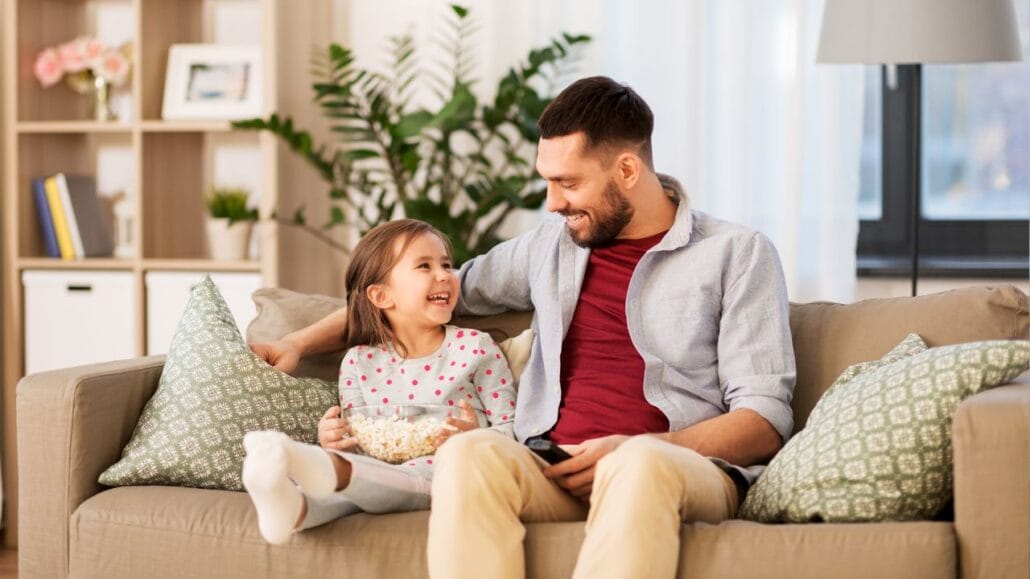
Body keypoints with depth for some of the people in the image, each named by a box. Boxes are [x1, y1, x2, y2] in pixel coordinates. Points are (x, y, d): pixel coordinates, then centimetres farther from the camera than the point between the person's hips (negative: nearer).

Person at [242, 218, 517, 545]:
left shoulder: (475, 348, 9)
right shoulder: (359, 362, 16)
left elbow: (512, 429, 6)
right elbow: (354, 442, 18)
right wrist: (334, 441, -7)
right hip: (380, 474, 2)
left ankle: (329, 470, -65)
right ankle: (291, 507, -64)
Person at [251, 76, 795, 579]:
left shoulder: (738, 254, 7)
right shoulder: (554, 242, 22)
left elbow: (766, 420, 1)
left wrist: (636, 450, -14)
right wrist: (300, 342, 28)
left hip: (688, 468, -3)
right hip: (557, 472, 3)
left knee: (640, 467, -40)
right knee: (468, 452, -32)